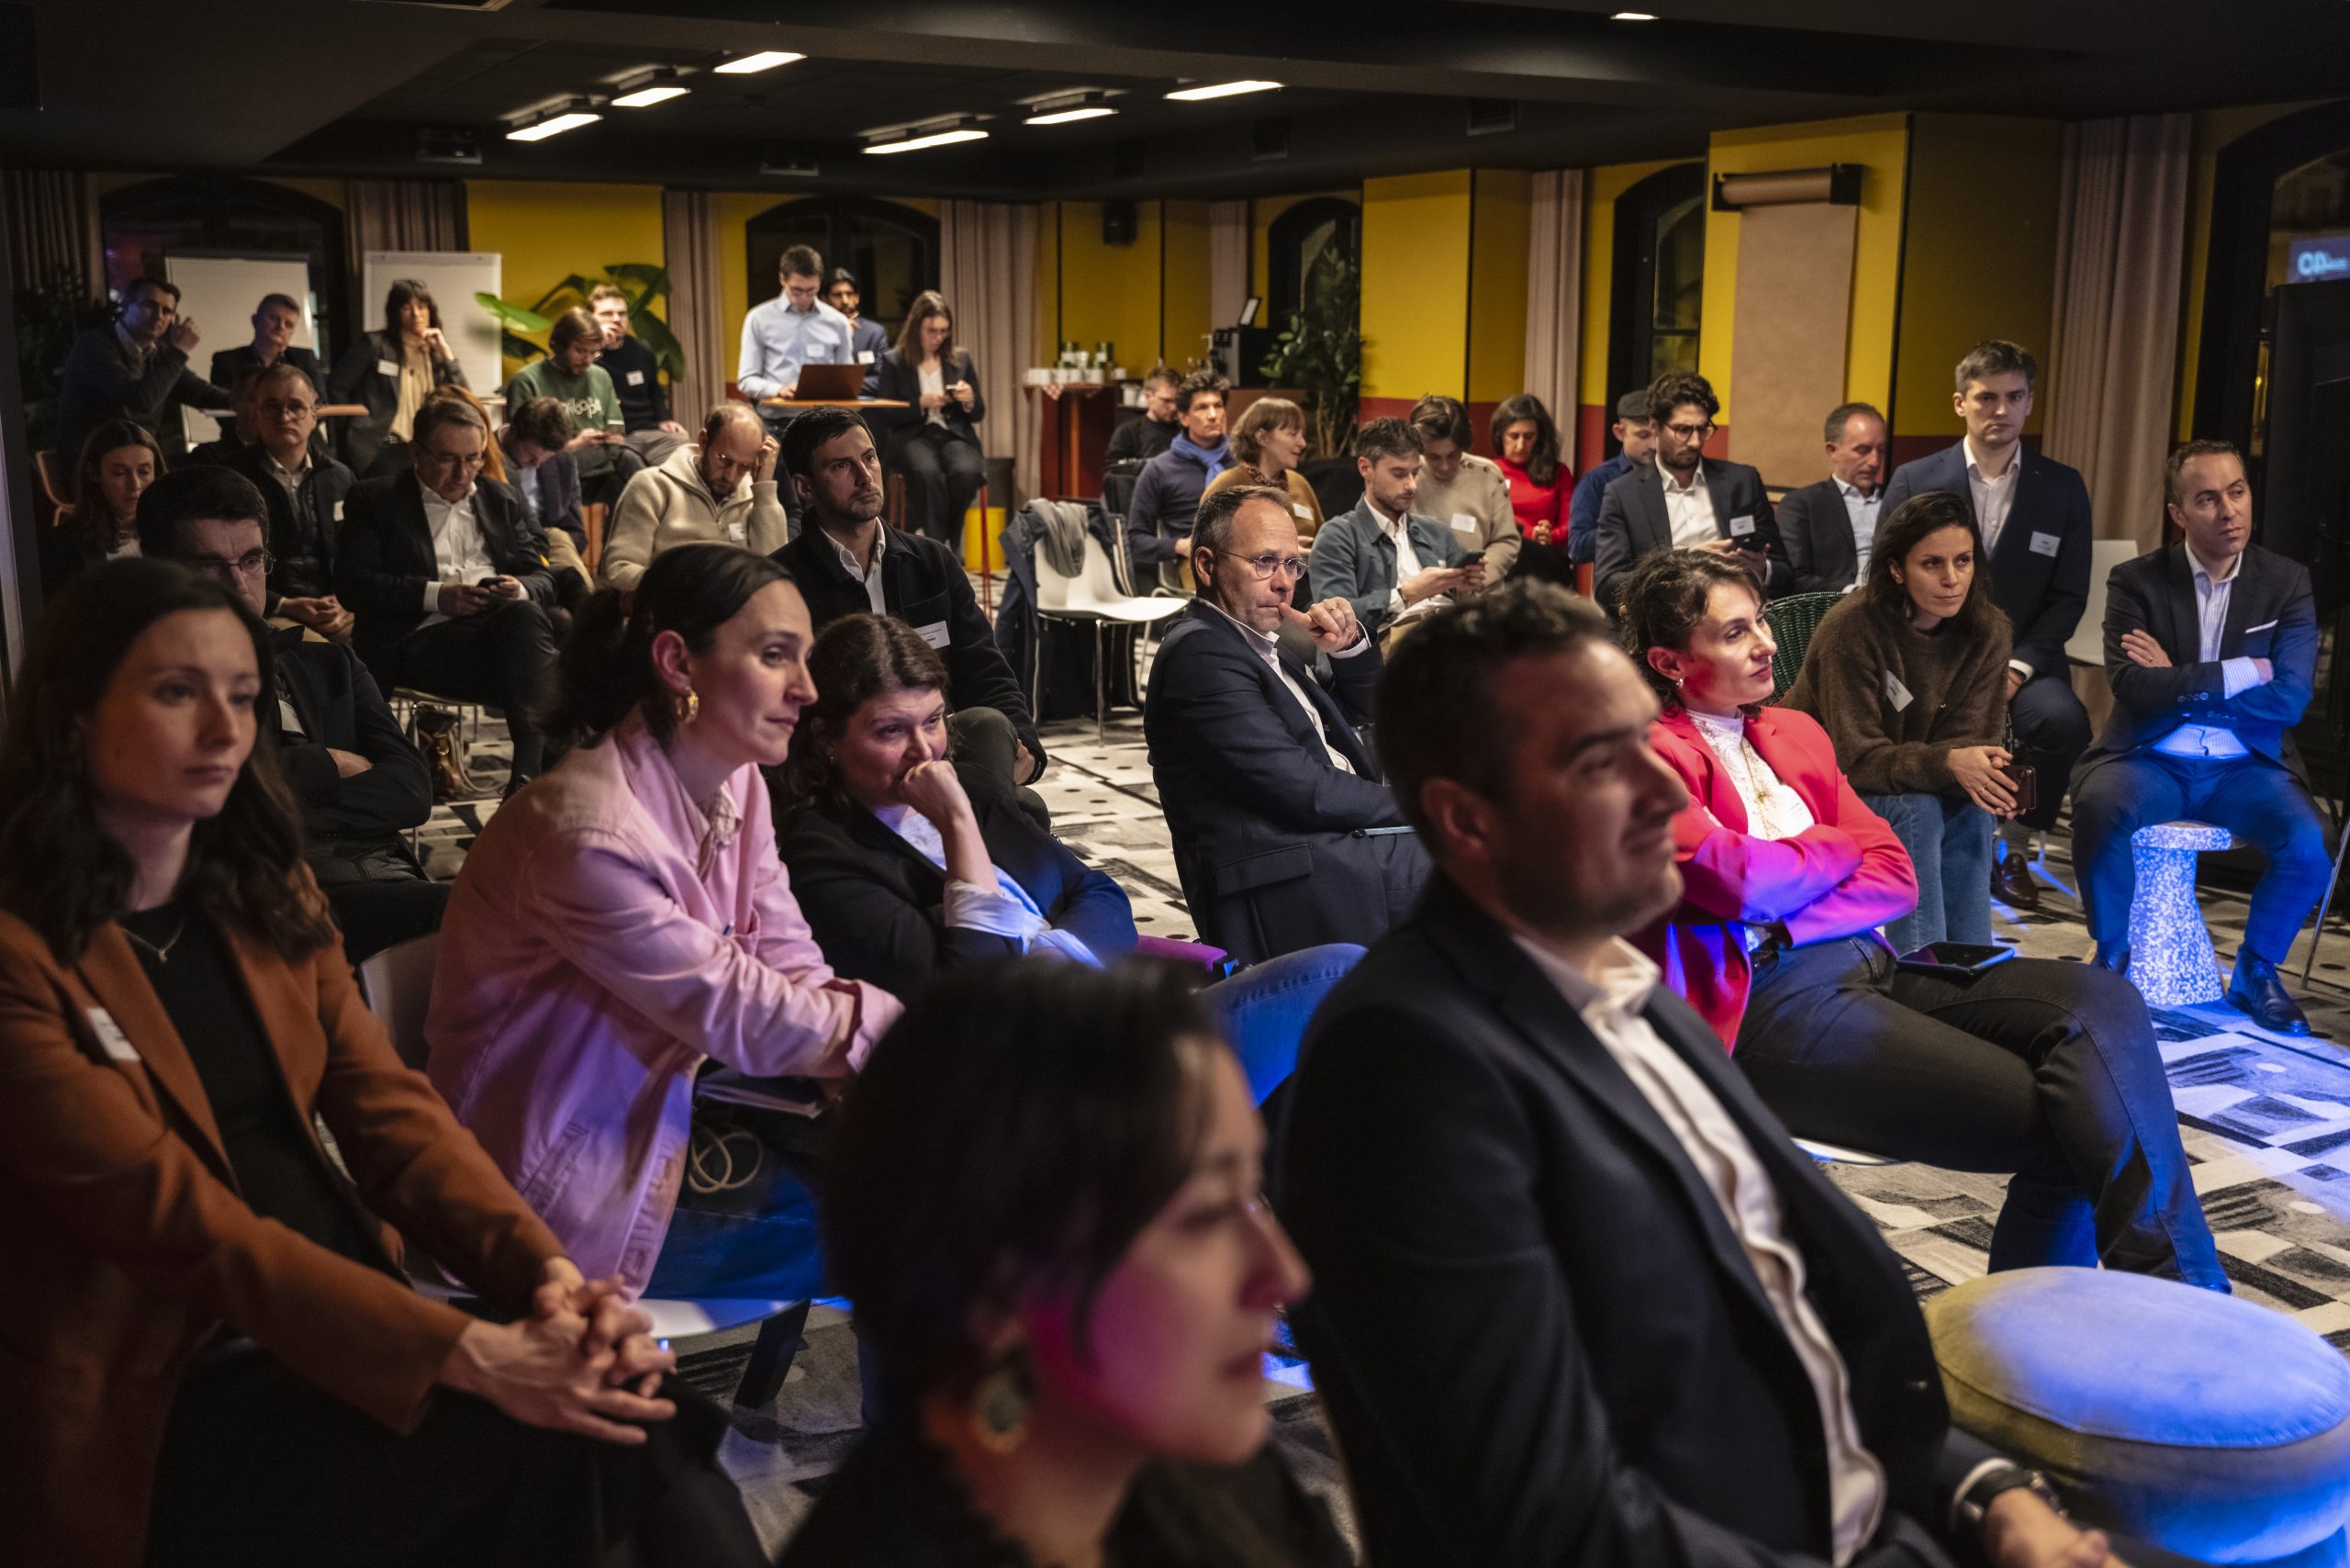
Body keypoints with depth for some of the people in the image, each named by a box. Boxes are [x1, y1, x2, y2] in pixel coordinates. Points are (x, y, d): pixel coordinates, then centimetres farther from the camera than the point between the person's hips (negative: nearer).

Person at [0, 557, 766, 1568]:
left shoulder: (265, 894, 11)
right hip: (153, 1407, -6)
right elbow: (167, 1211, -20)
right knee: (571, 1445, -26)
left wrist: (542, 1269, -17)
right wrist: (464, 1355, -28)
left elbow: (388, 1108, 2)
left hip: (341, 1326, 6)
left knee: (624, 1406, -21)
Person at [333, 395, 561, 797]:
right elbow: (352, 583, 0)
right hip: (423, 639, -4)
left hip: (508, 626, 4)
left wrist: (521, 590, -7)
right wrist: (435, 595, -13)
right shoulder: (373, 500, 13)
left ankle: (530, 769, -41)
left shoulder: (503, 499, 26)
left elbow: (544, 578, 19)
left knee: (525, 615, -35)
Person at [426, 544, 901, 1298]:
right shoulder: (591, 833, -27)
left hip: (664, 1120, 8)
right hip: (572, 1198, -8)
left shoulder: (736, 785, 0)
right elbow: (744, 1016, -22)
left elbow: (798, 980, -3)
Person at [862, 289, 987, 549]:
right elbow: (884, 415, 1)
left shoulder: (961, 359, 16)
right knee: (928, 474, -39)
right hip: (913, 437, -2)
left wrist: (969, 401, -5)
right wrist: (921, 404, -12)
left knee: (966, 472, -34)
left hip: (955, 435, 3)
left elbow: (979, 414, 18)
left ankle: (946, 544, -14)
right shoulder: (893, 361, 8)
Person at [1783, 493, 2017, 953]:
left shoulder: (1986, 630, -6)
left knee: (1971, 807, -24)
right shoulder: (1853, 629, -23)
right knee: (1916, 811, -30)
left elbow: (1969, 738, -8)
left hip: (1913, 784, 5)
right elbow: (1855, 759, -25)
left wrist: (1985, 770, -33)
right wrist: (1946, 762, -40)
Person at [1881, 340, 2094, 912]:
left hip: (2024, 658, 1)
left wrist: (2018, 665, -11)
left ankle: (2012, 845, -4)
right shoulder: (1914, 481, 5)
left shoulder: (2063, 488, 8)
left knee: (2064, 718, -30)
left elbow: (2068, 597, 5)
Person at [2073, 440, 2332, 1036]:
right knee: (2099, 810, -34)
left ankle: (2255, 971, 2)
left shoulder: (2287, 582, 1)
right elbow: (2132, 687, -16)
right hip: (2150, 760, -1)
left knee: (2308, 844, -26)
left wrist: (2179, 684, -13)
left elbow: (2290, 699, -9)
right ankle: (2112, 960, -9)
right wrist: (2242, 672, -14)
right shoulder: (2136, 581, -3)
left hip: (2245, 766, 2)